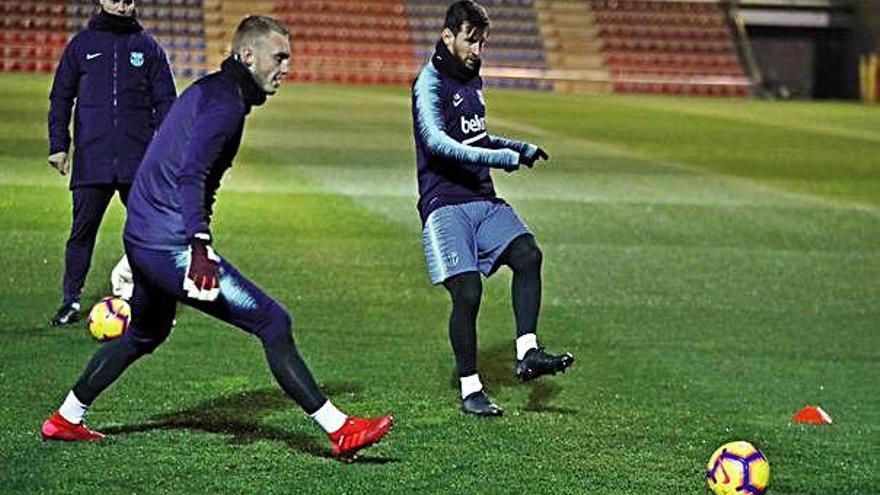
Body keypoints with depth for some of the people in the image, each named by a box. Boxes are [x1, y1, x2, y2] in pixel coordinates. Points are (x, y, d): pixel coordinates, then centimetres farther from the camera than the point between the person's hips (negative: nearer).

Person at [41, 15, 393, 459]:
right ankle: (340, 430, -13)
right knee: (274, 323, -11)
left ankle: (65, 421, 40)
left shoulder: (207, 90, 18)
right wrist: (201, 248, -38)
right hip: (173, 246, -10)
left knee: (144, 334, 31)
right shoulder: (225, 102, -14)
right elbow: (190, 175, -28)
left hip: (141, 236, 10)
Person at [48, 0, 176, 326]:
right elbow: (60, 98, 11)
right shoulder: (81, 45, 9)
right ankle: (71, 302, 8)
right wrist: (58, 145, 2)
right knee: (82, 231, 1)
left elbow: (165, 101, 10)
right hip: (92, 160, 0)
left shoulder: (148, 48, 9)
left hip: (139, 161, 0)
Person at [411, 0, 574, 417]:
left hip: (483, 201, 8)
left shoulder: (472, 78, 17)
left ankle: (527, 354, -13)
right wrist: (498, 158, -31)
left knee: (527, 255, -15)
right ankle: (470, 390, -1)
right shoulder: (430, 83, -9)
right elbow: (436, 142, -26)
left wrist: (519, 148, 20)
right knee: (467, 293, -13)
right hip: (446, 205, -7)